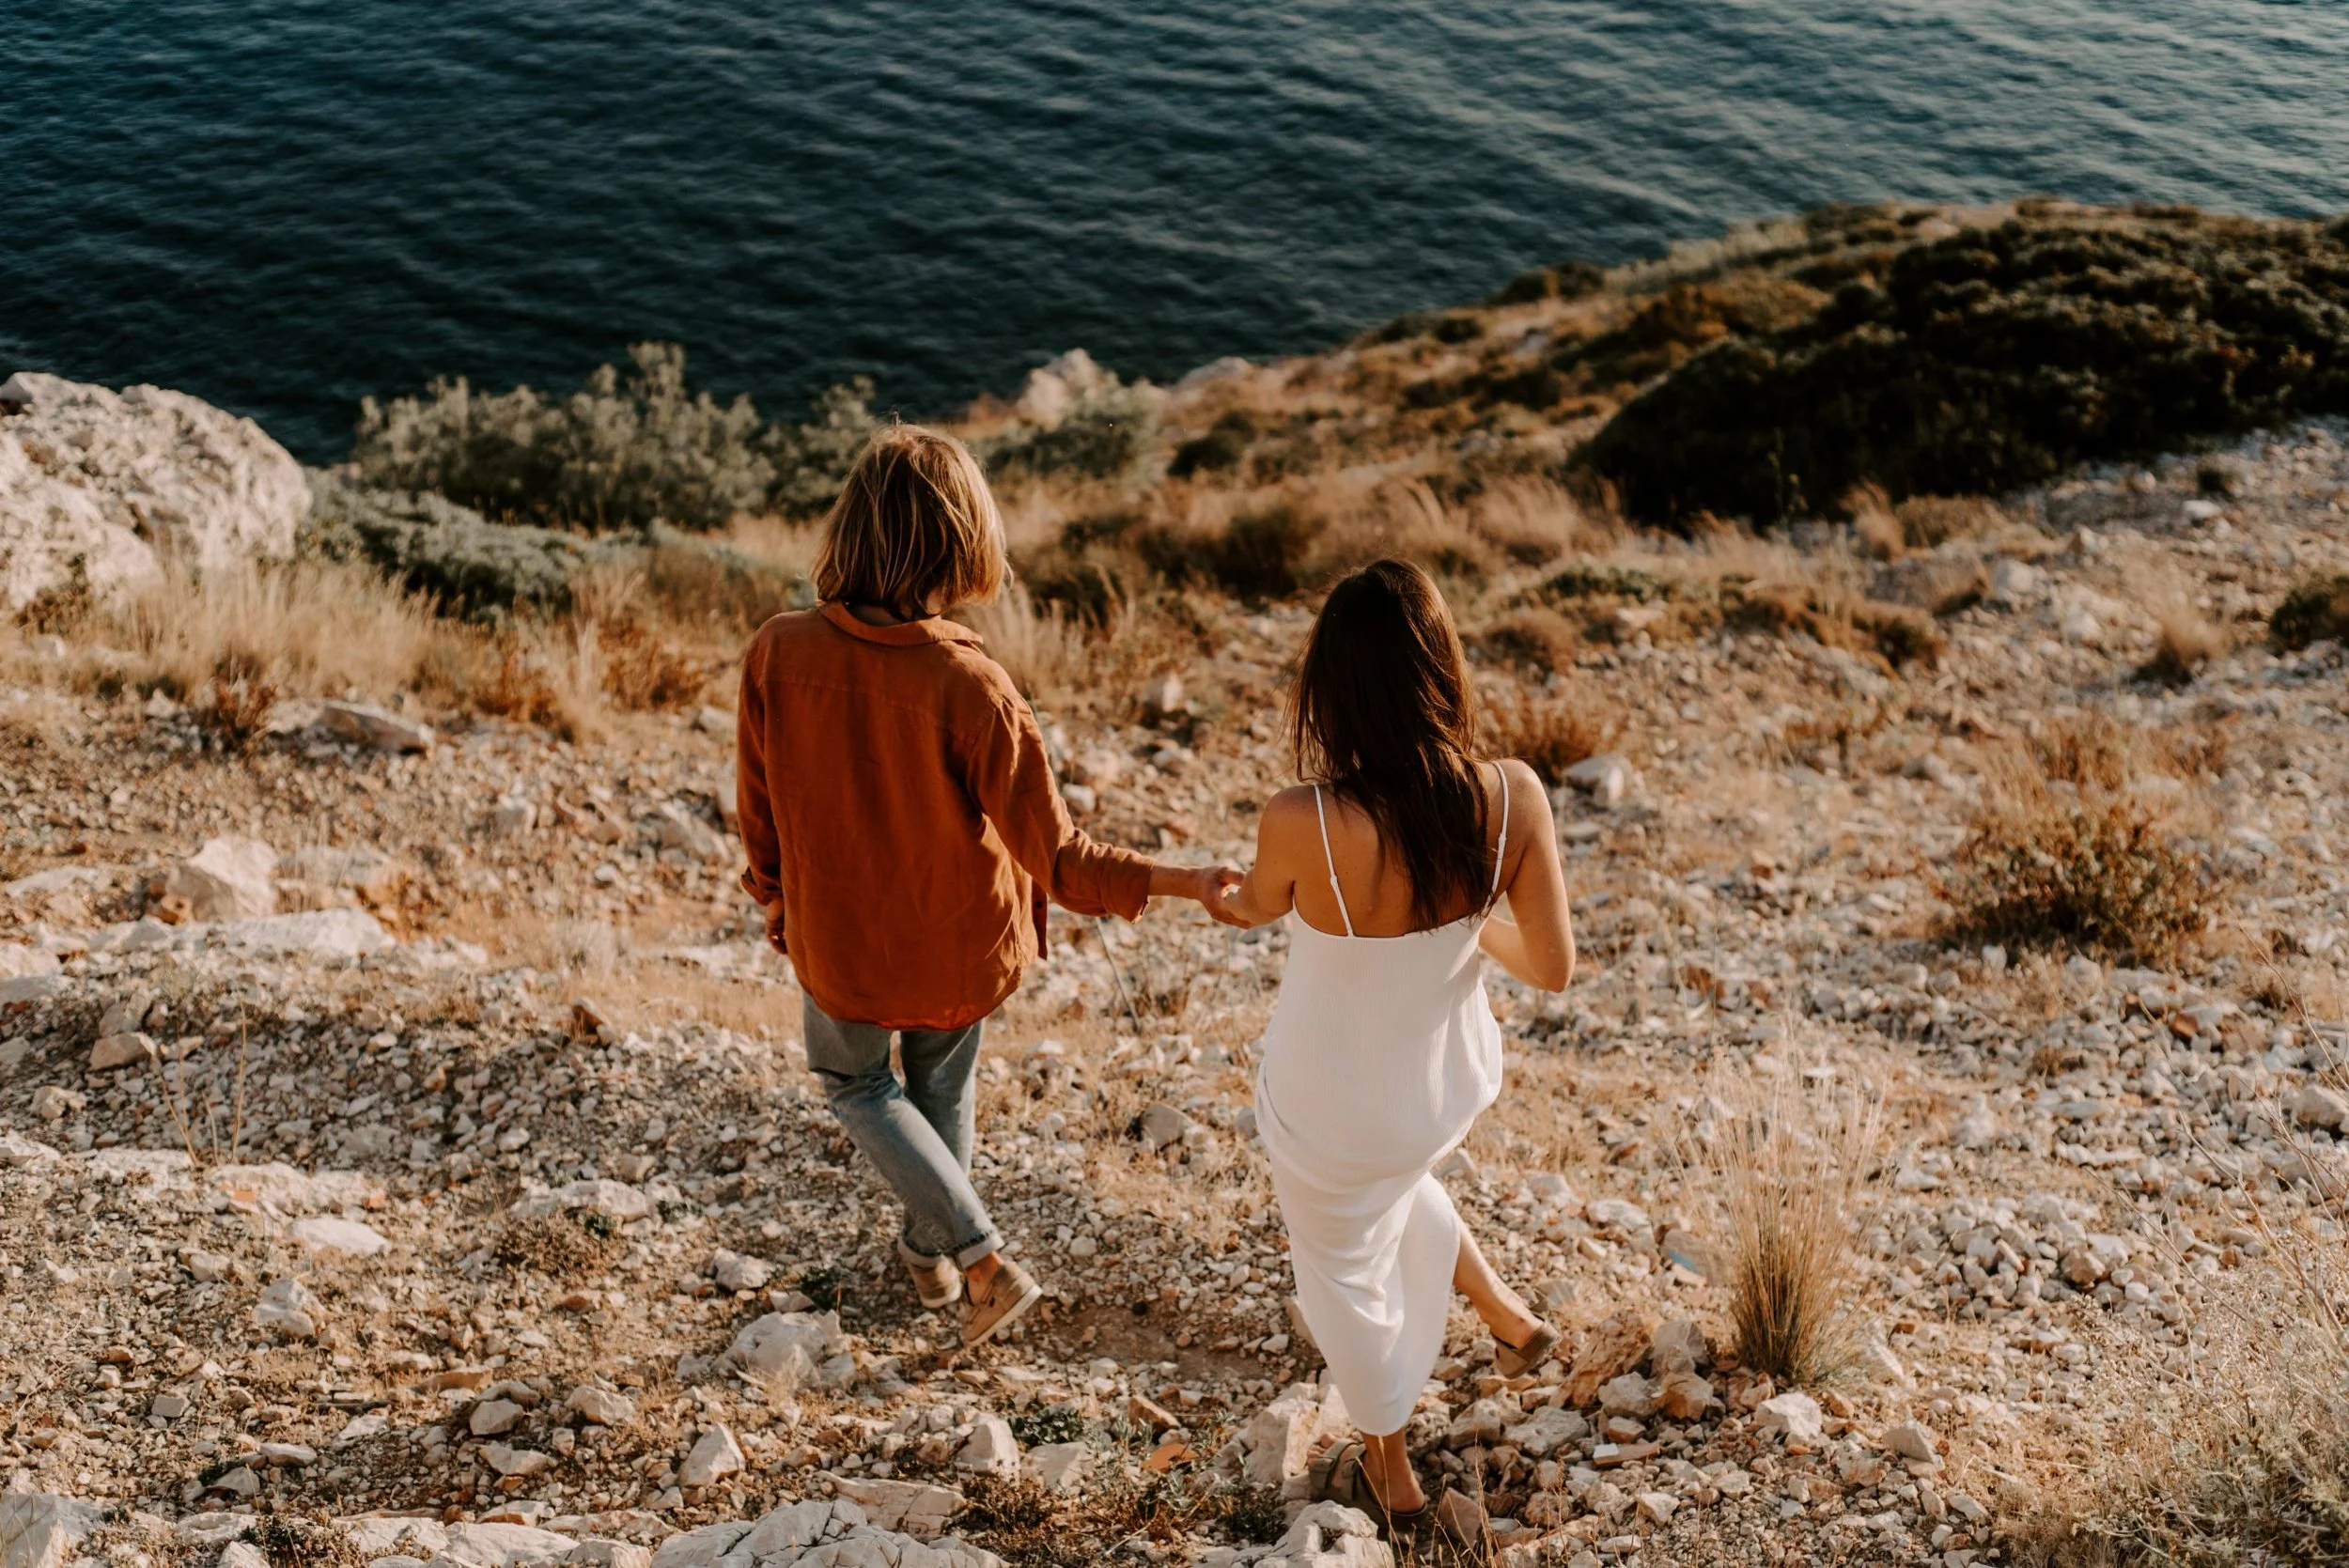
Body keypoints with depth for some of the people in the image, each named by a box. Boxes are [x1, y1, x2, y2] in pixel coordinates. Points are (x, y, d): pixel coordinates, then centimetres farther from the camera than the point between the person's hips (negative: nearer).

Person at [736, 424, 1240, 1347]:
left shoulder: (778, 654, -24)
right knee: (941, 1081, 30)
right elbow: (1056, 857, -28)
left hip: (839, 940, 0)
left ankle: (982, 1260, 19)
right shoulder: (969, 685, -30)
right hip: (959, 944, 0)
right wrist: (1186, 882, -21)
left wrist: (776, 906, 11)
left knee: (853, 1079, 30)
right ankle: (930, 1254, 53)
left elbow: (758, 805, -7)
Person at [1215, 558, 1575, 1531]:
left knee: (1346, 1273, 26)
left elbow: (1260, 906, -10)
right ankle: (1511, 1321, 54)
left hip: (1335, 1110, -3)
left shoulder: (1303, 823, -34)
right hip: (1451, 1077, 4)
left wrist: (1230, 896, 14)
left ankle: (1390, 1477, 50)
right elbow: (1554, 969, -15)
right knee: (1395, 1185, 40)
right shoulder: (1514, 799, -25)